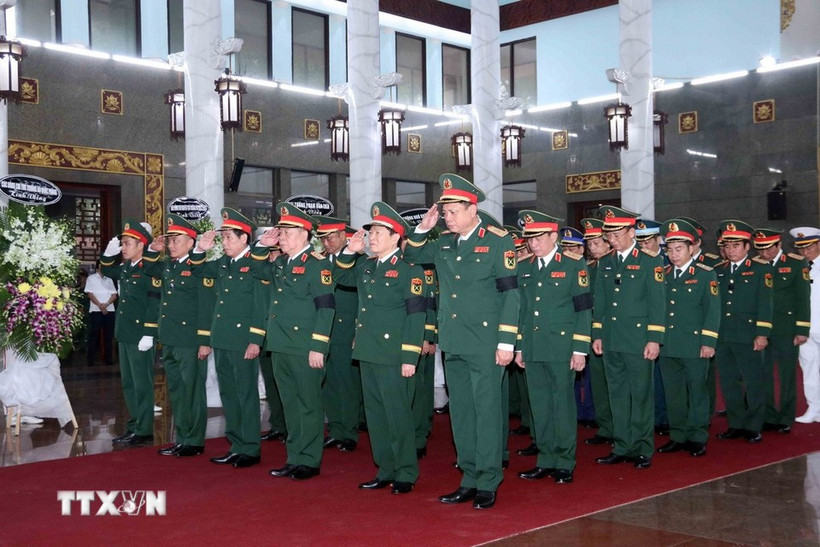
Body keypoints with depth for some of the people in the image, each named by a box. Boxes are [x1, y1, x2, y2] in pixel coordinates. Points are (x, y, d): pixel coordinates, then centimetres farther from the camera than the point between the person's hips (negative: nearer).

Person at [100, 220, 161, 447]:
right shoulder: (125, 268, 10)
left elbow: (155, 303, -18)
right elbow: (106, 270, 30)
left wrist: (148, 335, -21)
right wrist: (109, 253, 10)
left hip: (141, 337, -9)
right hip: (124, 335, 9)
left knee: (142, 385, -2)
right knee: (128, 383, 15)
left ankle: (144, 432, 5)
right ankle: (134, 426, 24)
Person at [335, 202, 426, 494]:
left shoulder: (409, 269, -9)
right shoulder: (366, 266, 12)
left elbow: (416, 314, -13)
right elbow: (341, 277, 28)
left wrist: (410, 358, -17)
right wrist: (350, 251, 9)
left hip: (393, 355, -7)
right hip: (368, 352, 8)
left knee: (397, 414, -1)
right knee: (375, 413, 12)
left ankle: (406, 474, 11)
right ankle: (385, 470, 23)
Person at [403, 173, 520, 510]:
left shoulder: (498, 242, -6)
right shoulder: (444, 244, 10)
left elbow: (510, 293, -9)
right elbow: (412, 256, 24)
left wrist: (506, 342, -13)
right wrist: (423, 228, 5)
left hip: (485, 345, -6)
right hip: (453, 344, 6)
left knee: (487, 412, 0)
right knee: (461, 413, 11)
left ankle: (488, 483, 10)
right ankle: (470, 479, 22)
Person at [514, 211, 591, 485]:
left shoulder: (574, 265, -3)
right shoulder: (524, 267, 12)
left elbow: (583, 309, -5)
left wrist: (580, 349, -10)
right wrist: (519, 347, 12)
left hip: (561, 348, -5)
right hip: (532, 349, 5)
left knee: (563, 404, 1)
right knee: (539, 405, 9)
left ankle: (565, 464, 11)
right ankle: (546, 460, 19)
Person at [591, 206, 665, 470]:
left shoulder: (649, 262, -3)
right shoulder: (605, 263, 12)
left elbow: (657, 303, -6)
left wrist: (654, 339, -11)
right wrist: (597, 334, 12)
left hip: (637, 340, -5)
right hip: (610, 341, 5)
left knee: (640, 395, 0)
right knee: (617, 395, 9)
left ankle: (642, 449, 9)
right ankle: (622, 448, 18)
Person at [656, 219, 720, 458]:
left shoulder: (706, 275, -2)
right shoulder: (663, 275, 11)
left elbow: (712, 310, -5)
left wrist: (708, 342, -11)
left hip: (694, 346, -5)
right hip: (667, 347, 5)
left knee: (697, 392, 3)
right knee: (673, 393, 10)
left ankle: (698, 438, 13)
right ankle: (678, 436, 21)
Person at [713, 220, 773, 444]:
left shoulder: (760, 270, 0)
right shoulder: (718, 271, 13)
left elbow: (764, 304, -5)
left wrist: (762, 334, -12)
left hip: (748, 337, -5)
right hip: (721, 337, 5)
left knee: (753, 383, 1)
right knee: (729, 383, 10)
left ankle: (753, 428, 11)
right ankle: (736, 425, 20)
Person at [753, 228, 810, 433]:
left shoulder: (796, 263, -4)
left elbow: (803, 298, -4)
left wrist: (802, 330, -8)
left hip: (786, 331, -2)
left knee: (787, 376, 6)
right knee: (763, 376, 6)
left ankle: (786, 420, 16)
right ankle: (768, 418, 17)